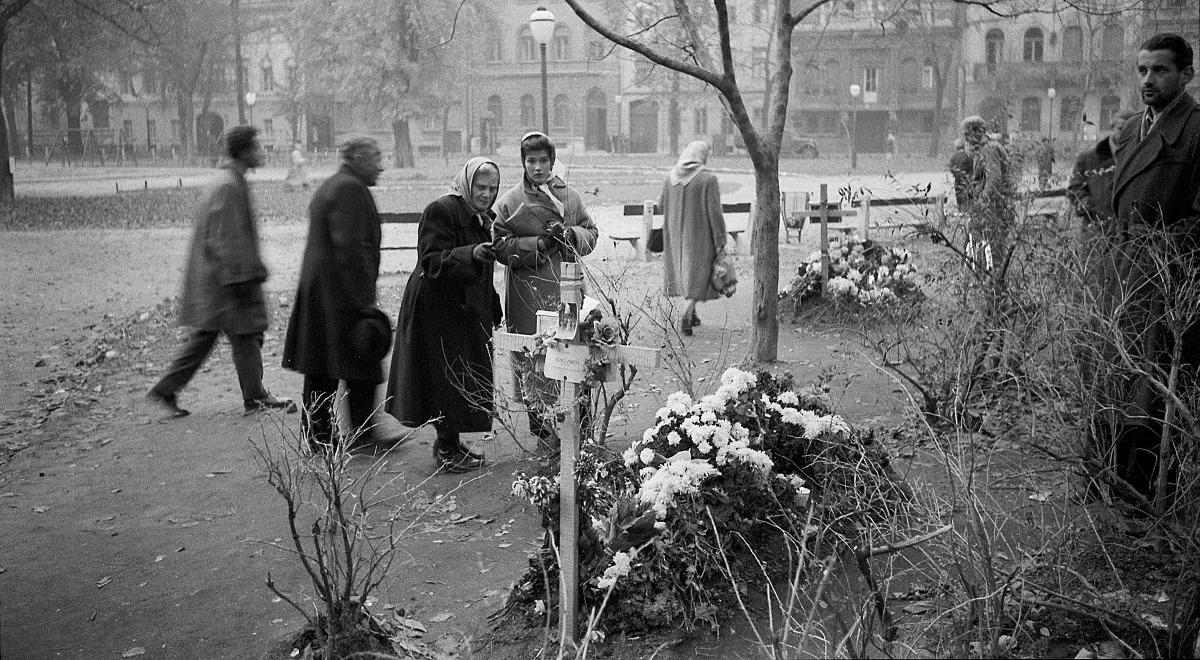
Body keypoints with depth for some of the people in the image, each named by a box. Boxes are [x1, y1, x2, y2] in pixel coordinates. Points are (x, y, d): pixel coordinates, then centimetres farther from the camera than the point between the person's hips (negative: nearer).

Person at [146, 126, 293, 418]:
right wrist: (238, 277, -22)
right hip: (223, 276, -10)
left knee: (204, 337, 14)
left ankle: (165, 391, 18)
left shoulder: (233, 181, 14)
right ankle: (255, 397, 12)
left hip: (214, 277, 10)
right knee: (245, 334, 1)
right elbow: (224, 238, -22)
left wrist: (253, 269, 24)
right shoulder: (229, 186, -18)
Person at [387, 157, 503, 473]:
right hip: (438, 308, -9)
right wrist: (470, 254, -36)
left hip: (469, 312, 9)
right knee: (447, 376, -6)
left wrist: (495, 311, 17)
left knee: (467, 379, 11)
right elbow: (432, 262, -22)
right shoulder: (441, 210, -13)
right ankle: (447, 451, 4)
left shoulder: (484, 219, 15)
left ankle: (451, 444, 23)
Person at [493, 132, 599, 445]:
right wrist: (539, 244, -13)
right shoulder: (510, 201, 0)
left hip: (567, 289, 3)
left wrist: (568, 235, -6)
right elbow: (500, 246, -4)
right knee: (535, 359, -3)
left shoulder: (570, 196, 10)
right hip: (528, 294, -3)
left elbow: (591, 233, 14)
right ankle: (542, 426, 9)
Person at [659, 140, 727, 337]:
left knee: (684, 270, 23)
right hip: (699, 235, -5)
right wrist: (721, 244, -11)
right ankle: (685, 317, -13)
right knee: (697, 277, 4)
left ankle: (691, 314, 32)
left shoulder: (671, 176, -3)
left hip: (676, 234, 5)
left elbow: (661, 204, 7)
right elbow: (714, 213, -17)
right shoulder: (708, 179, -16)